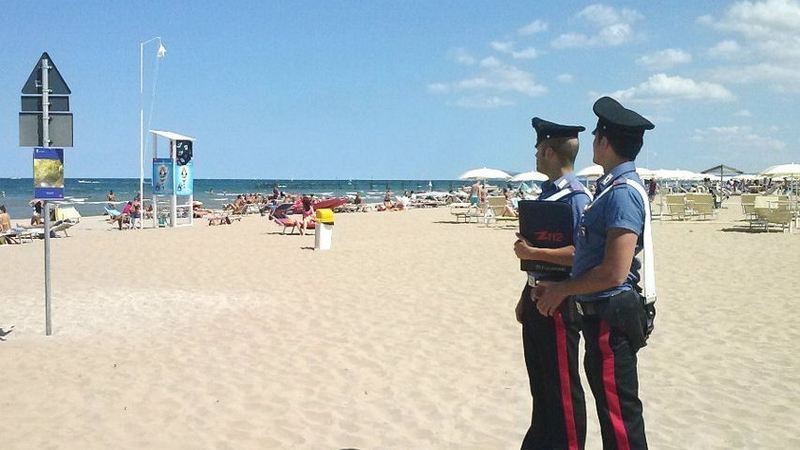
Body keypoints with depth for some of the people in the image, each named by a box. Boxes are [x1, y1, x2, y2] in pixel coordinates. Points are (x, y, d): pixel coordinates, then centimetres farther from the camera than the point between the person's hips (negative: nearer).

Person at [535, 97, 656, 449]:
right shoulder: (612, 187, 11)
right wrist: (560, 287, 11)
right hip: (603, 314, 10)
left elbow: (613, 273, -24)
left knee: (619, 414, 0)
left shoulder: (622, 193, -19)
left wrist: (562, 289, -12)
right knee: (613, 408, 20)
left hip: (610, 319, -10)